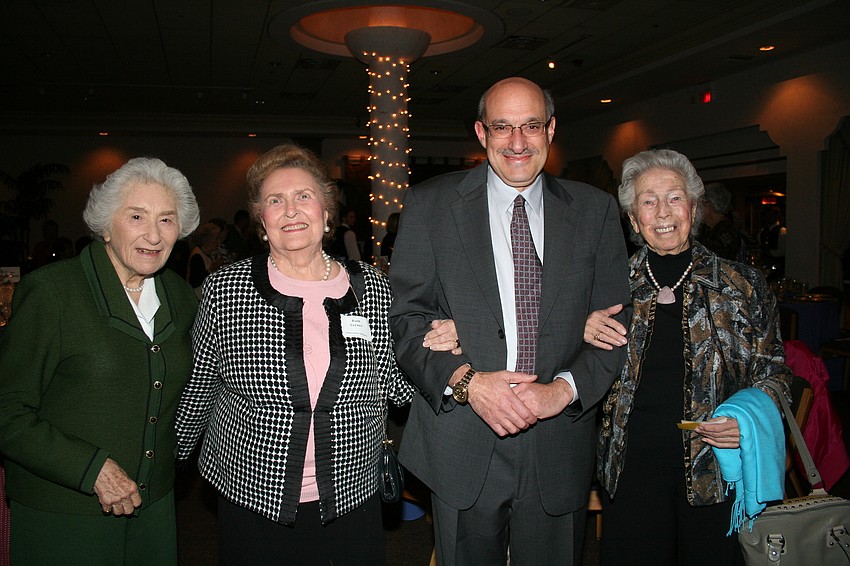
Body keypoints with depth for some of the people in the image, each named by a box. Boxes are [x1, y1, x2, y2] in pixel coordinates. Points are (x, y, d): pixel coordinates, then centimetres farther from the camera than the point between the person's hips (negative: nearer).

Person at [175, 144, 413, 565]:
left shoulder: (373, 288, -2)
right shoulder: (224, 289, -6)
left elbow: (395, 385, 4)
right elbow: (197, 388, 5)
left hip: (351, 503, 2)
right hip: (252, 504, -1)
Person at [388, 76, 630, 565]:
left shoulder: (595, 210, 4)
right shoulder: (430, 205, 0)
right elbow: (406, 316, -4)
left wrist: (565, 388, -14)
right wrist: (465, 381, -18)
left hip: (559, 447, 2)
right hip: (462, 447, -1)